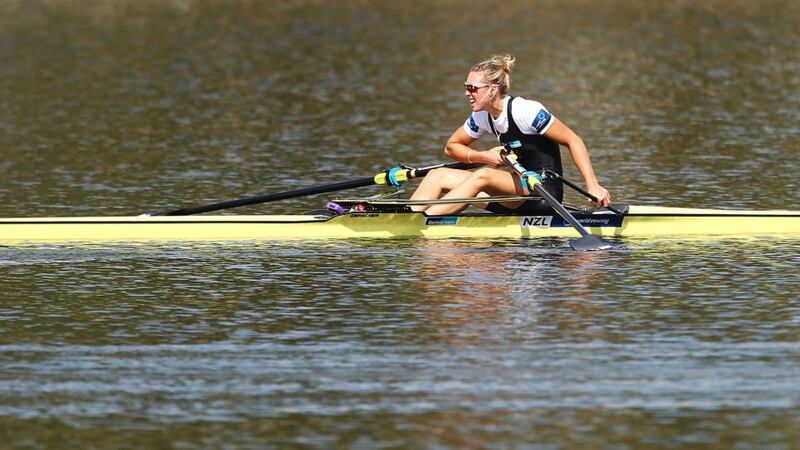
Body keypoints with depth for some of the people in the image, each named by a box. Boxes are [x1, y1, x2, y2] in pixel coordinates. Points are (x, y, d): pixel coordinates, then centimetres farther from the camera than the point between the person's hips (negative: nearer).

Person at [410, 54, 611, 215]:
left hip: (544, 194, -8)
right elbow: (452, 146, 17)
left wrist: (593, 186, -23)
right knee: (438, 176, -2)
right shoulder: (482, 117, 5)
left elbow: (573, 141, -15)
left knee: (482, 177, -32)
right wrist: (484, 157, -4)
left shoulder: (525, 111, -16)